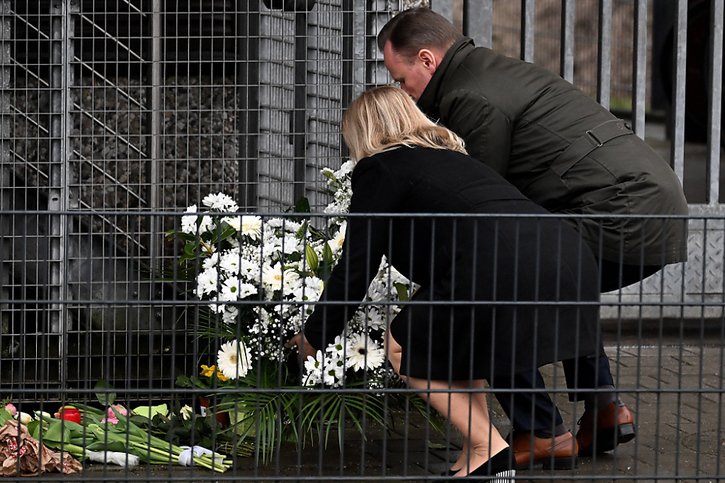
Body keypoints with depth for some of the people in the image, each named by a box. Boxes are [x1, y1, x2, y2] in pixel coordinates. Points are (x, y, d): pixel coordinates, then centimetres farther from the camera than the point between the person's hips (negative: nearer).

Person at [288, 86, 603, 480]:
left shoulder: (379, 170, 12)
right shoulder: (453, 157, 35)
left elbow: (355, 268, 11)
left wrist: (313, 337, 24)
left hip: (504, 270, -8)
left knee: (404, 347, 13)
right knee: (451, 338, 29)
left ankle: (488, 451, 6)